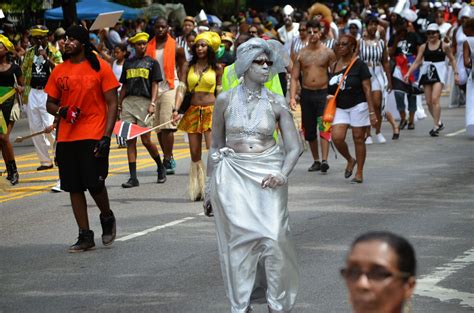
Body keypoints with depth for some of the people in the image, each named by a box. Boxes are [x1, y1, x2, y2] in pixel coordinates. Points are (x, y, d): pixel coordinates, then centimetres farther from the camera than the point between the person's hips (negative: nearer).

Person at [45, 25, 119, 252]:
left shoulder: (100, 67, -3)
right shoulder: (59, 71, 9)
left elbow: (111, 103, -3)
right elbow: (50, 104, 15)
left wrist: (106, 136, -12)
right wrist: (62, 111, -9)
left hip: (93, 137, -4)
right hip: (66, 138, 5)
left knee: (94, 183, -9)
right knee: (74, 187, 5)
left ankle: (107, 217, 21)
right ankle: (85, 236, 13)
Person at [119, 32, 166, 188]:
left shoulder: (152, 62, 6)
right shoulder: (128, 63, 16)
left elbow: (155, 85, 0)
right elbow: (124, 86, 18)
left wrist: (152, 104, -11)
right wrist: (119, 105, 11)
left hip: (144, 101, -4)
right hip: (128, 102, 4)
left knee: (146, 140, -5)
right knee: (130, 140, -2)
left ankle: (161, 167, 20)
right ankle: (133, 177, -1)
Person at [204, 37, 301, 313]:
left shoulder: (277, 103, 5)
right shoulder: (226, 100, 5)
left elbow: (294, 147, 3)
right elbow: (216, 146, 12)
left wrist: (283, 174, -16)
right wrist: (210, 188, 11)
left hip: (267, 175, 0)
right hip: (232, 175, 0)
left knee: (274, 237, -11)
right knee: (239, 239, -7)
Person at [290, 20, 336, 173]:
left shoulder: (328, 52, 1)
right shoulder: (301, 54, 6)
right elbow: (294, 77, 6)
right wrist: (292, 97, -6)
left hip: (323, 93, -3)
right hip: (306, 93, 3)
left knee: (324, 126, -18)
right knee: (309, 130, 7)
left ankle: (324, 160, -24)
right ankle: (316, 160, 20)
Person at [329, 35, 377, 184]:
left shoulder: (359, 65, -7)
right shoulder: (334, 66, 8)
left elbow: (367, 89, -9)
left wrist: (372, 112, -13)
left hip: (358, 106, -4)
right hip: (340, 108, 4)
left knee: (358, 139, 1)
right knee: (337, 137, -12)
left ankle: (359, 173, 11)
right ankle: (350, 160, 16)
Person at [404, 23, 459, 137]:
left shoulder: (444, 46, 0)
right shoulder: (424, 47, 7)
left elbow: (452, 60, 10)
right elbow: (417, 62, 6)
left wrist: (456, 73, 4)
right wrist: (408, 73, -5)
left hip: (439, 73, -4)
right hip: (427, 73, 4)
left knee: (435, 99, -18)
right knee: (429, 102, 5)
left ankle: (436, 126, -12)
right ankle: (439, 123, 25)